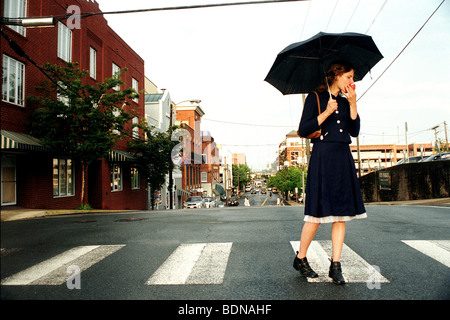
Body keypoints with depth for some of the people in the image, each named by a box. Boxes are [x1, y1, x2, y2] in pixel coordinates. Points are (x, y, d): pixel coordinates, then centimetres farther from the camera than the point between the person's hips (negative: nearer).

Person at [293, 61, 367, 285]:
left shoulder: (345, 101, 18)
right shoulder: (315, 97, 1)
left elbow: (355, 131, 9)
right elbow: (303, 130, -7)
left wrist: (353, 104, 2)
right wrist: (327, 112, -13)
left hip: (343, 158, 7)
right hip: (322, 157, -6)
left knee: (341, 213, 3)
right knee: (318, 212, -6)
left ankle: (335, 265, 11)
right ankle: (300, 259, 11)